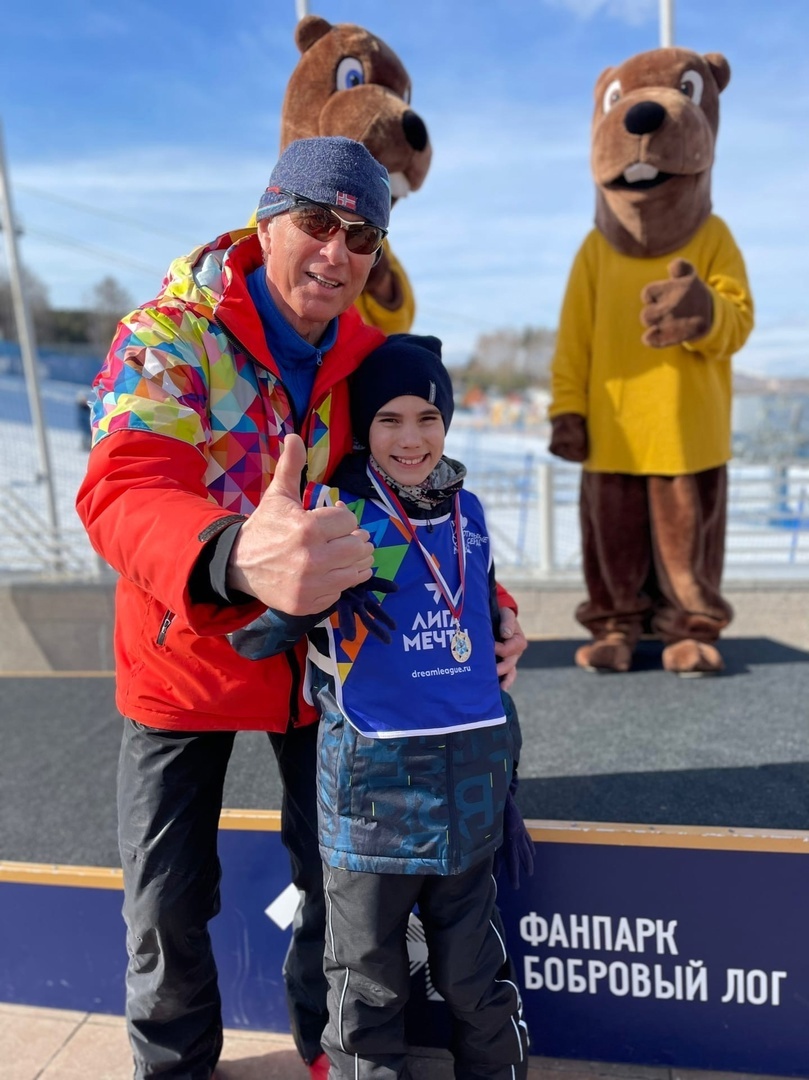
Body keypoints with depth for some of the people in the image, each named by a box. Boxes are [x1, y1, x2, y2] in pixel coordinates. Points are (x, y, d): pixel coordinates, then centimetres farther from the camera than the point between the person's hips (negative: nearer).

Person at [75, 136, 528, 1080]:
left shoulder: (369, 357, -3)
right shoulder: (167, 336, -18)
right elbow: (121, 487, -36)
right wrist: (235, 559, -58)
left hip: (324, 653, 4)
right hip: (185, 653, -3)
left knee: (336, 869, 15)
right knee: (167, 898, 9)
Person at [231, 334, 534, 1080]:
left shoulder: (467, 511, 5)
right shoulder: (331, 509, -8)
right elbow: (250, 635, -11)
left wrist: (504, 768, 17)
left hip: (467, 785, 4)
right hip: (372, 787, -3)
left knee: (480, 978, 21)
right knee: (366, 988, 15)